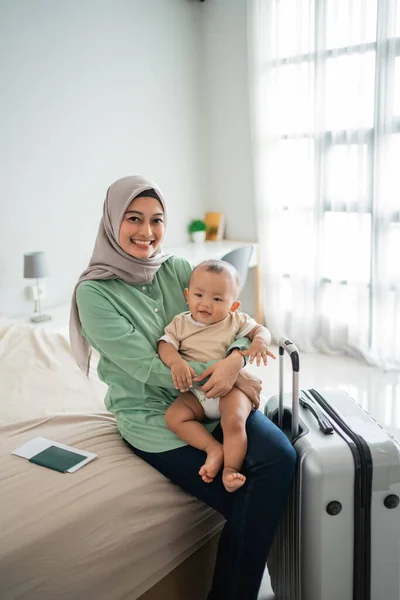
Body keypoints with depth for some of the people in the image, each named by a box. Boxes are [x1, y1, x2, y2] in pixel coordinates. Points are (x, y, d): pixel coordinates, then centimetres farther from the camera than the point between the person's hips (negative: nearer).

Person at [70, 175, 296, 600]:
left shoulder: (176, 269, 7)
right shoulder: (94, 292, -8)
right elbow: (147, 367, -14)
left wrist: (235, 359, -20)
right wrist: (226, 378, -17)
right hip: (153, 417, -4)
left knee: (280, 456, -21)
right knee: (244, 501, -19)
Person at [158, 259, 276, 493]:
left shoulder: (235, 321, 5)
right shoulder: (181, 323, 7)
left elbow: (260, 329, 10)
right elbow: (165, 344, -3)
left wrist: (260, 341, -15)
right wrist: (176, 362, -25)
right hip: (195, 392, 3)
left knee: (234, 421, -29)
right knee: (174, 417, -21)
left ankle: (231, 468, -17)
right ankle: (213, 447, -18)